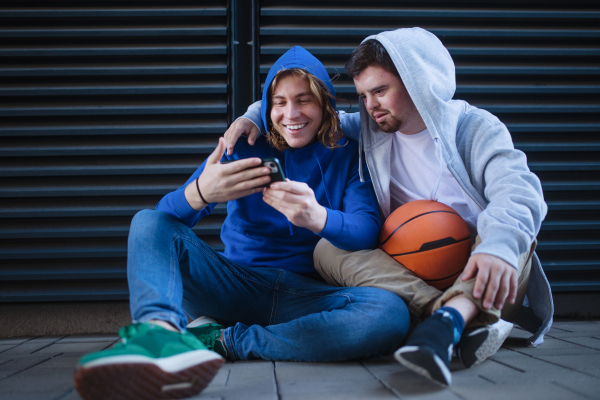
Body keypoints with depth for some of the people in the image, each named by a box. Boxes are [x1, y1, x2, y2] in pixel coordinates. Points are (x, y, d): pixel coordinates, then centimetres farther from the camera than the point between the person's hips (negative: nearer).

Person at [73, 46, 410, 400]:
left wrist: (318, 218, -33)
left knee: (391, 313, -32)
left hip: (308, 295, -1)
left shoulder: (347, 156, 7)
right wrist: (199, 193, -30)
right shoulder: (245, 148, 8)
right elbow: (167, 215, -4)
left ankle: (219, 340, -29)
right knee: (149, 223, -17)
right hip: (237, 285, 1)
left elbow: (367, 232, -10)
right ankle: (159, 332, -50)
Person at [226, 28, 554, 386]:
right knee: (328, 250, -22)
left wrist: (498, 247, -46)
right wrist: (255, 117, 2)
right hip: (405, 273, 3)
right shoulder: (370, 130, 9)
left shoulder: (475, 128, -6)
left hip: (475, 274, -3)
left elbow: (518, 189, -25)